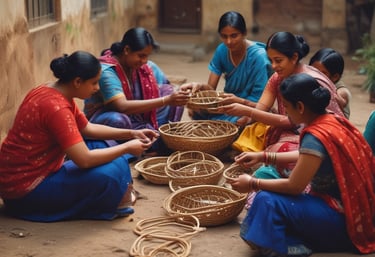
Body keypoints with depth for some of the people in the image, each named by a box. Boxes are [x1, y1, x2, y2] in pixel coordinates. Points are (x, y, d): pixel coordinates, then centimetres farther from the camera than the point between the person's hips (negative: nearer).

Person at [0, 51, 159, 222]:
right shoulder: (56, 107, -27)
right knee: (111, 172, -20)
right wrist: (127, 147, -15)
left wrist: (130, 134, 6)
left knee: (99, 146, 16)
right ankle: (114, 202, 10)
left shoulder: (52, 92, 3)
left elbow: (87, 128, 15)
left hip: (35, 169, 11)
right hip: (26, 187, -11)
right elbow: (84, 160, -29)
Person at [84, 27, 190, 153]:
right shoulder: (106, 71, -25)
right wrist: (166, 100, -39)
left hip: (136, 119, 7)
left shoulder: (145, 67, -3)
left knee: (168, 90, -2)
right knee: (119, 120, -41)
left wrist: (180, 92, -22)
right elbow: (122, 107, -36)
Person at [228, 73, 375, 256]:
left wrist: (253, 183, -7)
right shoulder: (334, 120, 2)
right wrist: (263, 156, 15)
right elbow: (308, 157, 18)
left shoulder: (315, 137, -24)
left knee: (268, 200, -21)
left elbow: (294, 186, -20)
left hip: (342, 219, -10)